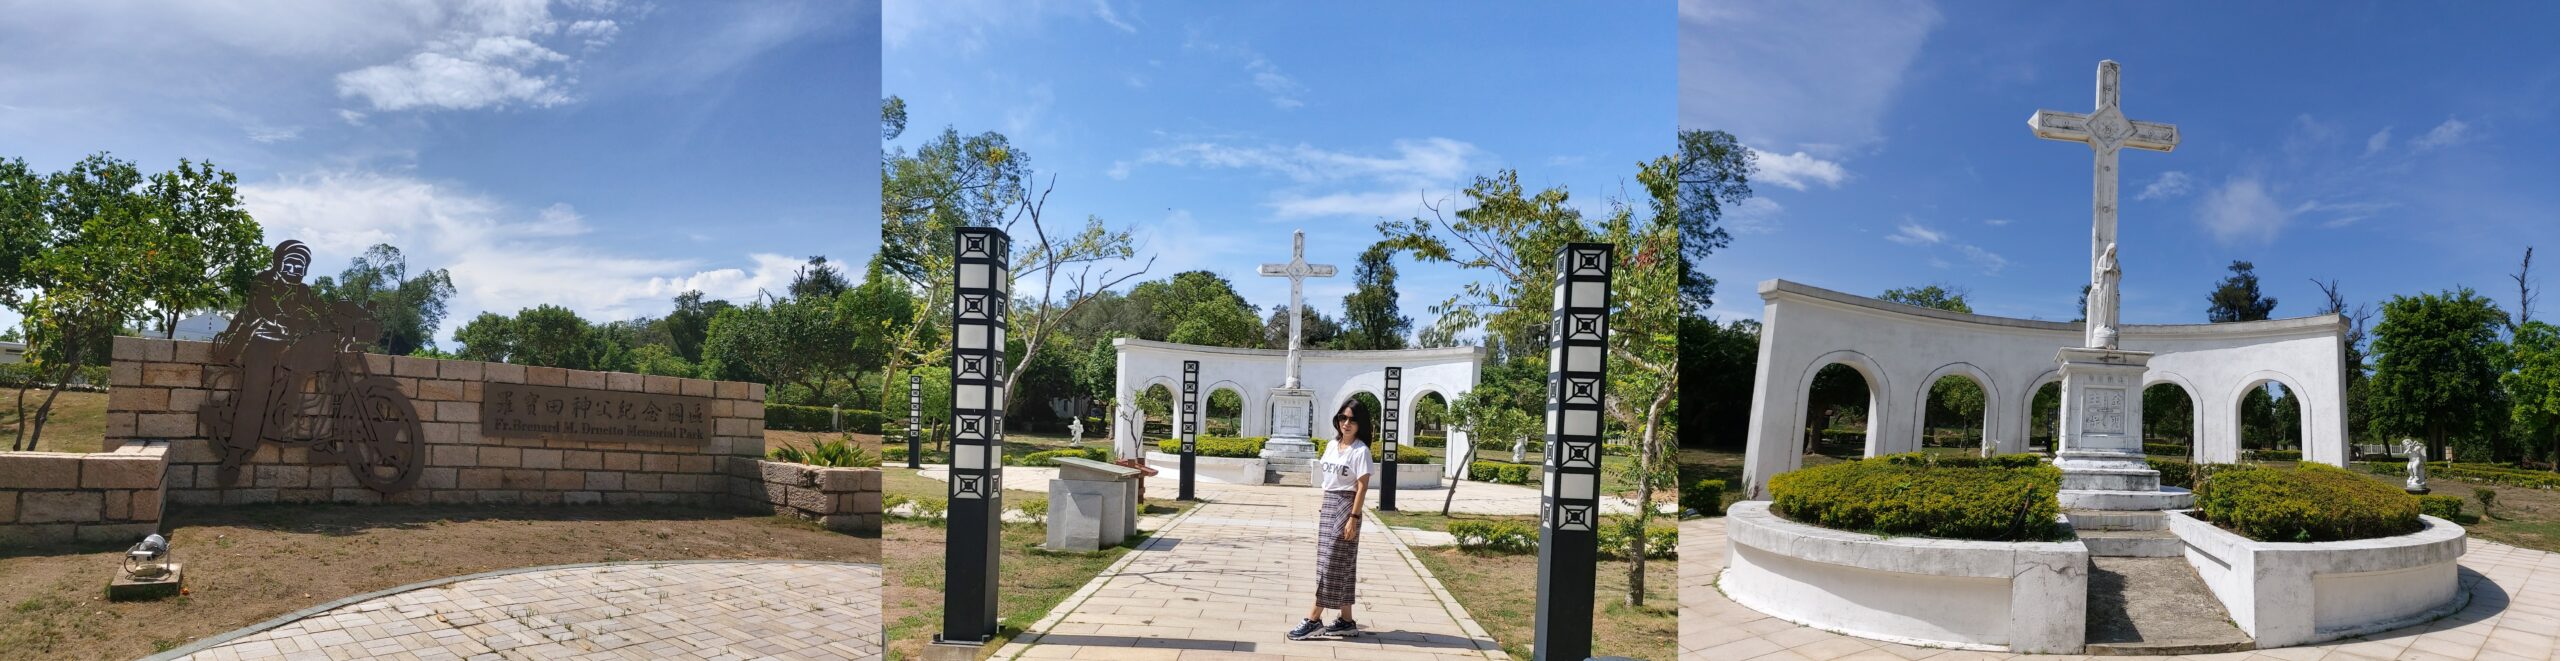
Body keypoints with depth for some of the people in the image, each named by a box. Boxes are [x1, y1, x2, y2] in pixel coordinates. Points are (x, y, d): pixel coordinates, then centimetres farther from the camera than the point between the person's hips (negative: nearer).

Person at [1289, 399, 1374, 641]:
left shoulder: (1360, 450, -10)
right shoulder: (1332, 445, 11)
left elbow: (1362, 486, -13)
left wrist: (1353, 518, -18)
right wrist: (1323, 509, 16)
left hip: (1345, 506, -8)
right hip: (1328, 504, 8)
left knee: (1332, 564, -5)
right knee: (1340, 565, 10)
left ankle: (1313, 619, -2)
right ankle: (1346, 621, 15)